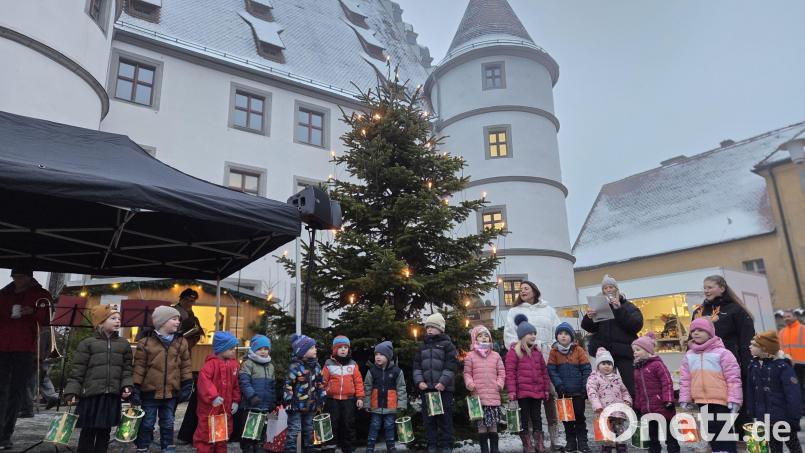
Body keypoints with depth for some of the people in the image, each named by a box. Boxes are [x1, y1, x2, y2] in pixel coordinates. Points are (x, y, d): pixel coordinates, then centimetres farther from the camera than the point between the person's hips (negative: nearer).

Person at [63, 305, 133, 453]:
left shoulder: (124, 344, 10)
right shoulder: (87, 343, -1)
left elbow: (127, 369, 9)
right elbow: (77, 370, -3)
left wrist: (127, 386, -6)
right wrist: (72, 392, -9)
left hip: (112, 396, 3)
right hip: (91, 395, -3)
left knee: (105, 432, 11)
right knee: (88, 432, 4)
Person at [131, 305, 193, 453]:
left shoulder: (181, 343, 2)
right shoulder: (145, 342, -7)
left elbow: (185, 366, 5)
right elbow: (139, 367, -6)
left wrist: (187, 385, 1)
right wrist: (135, 388, -7)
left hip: (171, 392, 3)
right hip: (150, 392, -2)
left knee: (168, 424, 15)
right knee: (147, 424, 10)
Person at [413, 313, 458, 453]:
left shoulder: (447, 344, 0)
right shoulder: (423, 346, 15)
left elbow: (451, 366, -9)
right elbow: (417, 366, 13)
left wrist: (443, 382, -18)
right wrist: (419, 381, -2)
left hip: (444, 389, -4)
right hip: (426, 388, 5)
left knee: (445, 419, 0)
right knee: (428, 419, 8)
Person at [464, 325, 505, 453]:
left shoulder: (495, 356, 9)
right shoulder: (470, 356, 3)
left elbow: (501, 372, 11)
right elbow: (467, 373, 4)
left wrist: (500, 383, -4)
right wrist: (469, 383, -13)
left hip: (493, 395, 2)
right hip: (478, 395, -2)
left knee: (493, 423, 9)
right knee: (481, 423, 4)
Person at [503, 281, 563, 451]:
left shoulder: (548, 309, 17)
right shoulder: (514, 311, 14)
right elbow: (508, 335, 5)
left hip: (547, 358, 1)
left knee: (550, 396, 0)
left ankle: (554, 438, 5)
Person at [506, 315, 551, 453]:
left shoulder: (537, 351, 13)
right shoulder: (514, 351, -5)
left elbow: (544, 371, 17)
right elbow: (510, 373, -9)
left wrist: (546, 389, 13)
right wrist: (511, 393, -13)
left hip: (537, 392, 5)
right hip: (522, 392, -5)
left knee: (537, 418, 12)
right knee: (524, 419, 4)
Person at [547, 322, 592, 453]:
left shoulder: (579, 350, -3)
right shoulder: (554, 351, -1)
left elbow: (586, 369, -3)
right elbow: (551, 370, -4)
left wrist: (585, 386, -9)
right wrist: (558, 384, -15)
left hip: (578, 391, -1)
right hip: (563, 391, 1)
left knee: (579, 416, 6)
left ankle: (582, 442, 15)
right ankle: (571, 442, 20)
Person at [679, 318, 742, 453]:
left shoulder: (722, 352, -8)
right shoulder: (689, 355, 7)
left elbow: (733, 378, -10)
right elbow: (685, 379, 10)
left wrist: (734, 399, -13)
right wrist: (685, 399, 7)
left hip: (721, 401, -5)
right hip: (701, 401, 5)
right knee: (711, 432, 15)